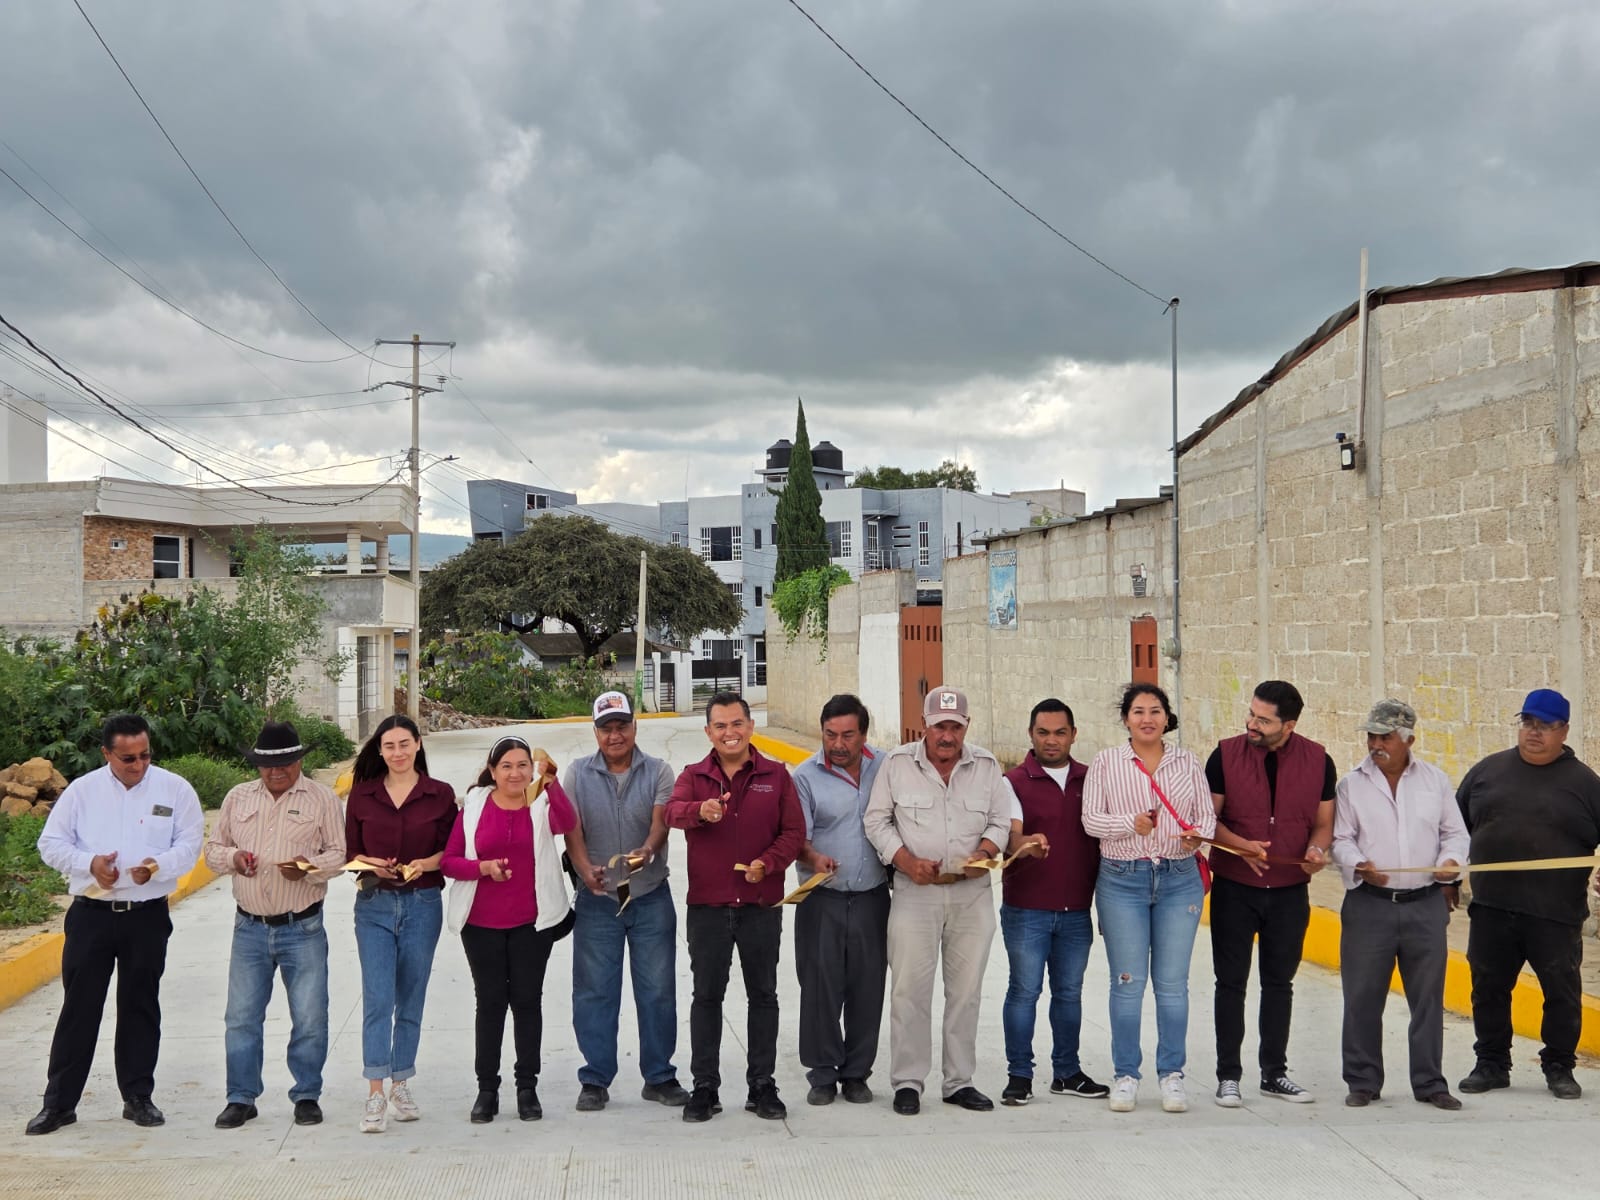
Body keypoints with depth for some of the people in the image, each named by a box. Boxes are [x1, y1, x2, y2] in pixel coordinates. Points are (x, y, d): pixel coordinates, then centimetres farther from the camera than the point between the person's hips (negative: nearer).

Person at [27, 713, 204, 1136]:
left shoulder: (174, 789, 0)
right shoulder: (82, 790, 1)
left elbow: (189, 844, -1)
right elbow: (50, 843, 3)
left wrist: (158, 865, -21)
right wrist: (89, 863, -15)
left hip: (147, 915, 0)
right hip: (90, 912, 0)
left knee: (141, 1006, 9)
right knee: (78, 1007, 2)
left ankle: (138, 1097, 20)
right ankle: (59, 1101, 10)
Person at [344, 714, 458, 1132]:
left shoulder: (441, 794, 1)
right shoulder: (362, 794, 4)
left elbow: (452, 852, 4)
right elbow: (349, 850, 8)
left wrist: (424, 864, -15)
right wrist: (371, 865, -12)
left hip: (422, 905, 0)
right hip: (374, 905, 0)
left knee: (410, 1000, 9)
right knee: (378, 999, -9)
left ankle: (401, 1085, 22)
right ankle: (375, 1093, -9)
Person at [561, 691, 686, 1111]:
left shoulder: (658, 773, 2)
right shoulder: (577, 775, 4)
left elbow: (660, 821, -13)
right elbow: (572, 832, -4)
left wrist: (647, 851, -35)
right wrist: (586, 870, -23)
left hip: (651, 898, 0)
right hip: (596, 901, 0)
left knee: (657, 989, 4)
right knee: (594, 991, 3)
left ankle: (659, 1076, 16)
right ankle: (594, 1080, 13)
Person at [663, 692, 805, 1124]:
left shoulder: (776, 776, 5)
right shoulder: (693, 776, 4)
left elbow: (794, 832, 2)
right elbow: (673, 811, -17)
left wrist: (767, 863, -17)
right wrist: (700, 810, -40)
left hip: (761, 905, 0)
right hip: (707, 905, 0)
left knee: (763, 994, 7)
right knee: (707, 995, 6)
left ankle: (762, 1086, 16)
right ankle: (705, 1088, 14)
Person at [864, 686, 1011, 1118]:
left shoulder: (986, 765, 7)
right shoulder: (897, 763, 1)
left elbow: (1000, 821, 10)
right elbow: (876, 820, 3)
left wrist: (984, 854, -11)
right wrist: (906, 861, -11)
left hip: (972, 893, 2)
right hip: (915, 891, -2)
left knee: (966, 989, 7)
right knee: (909, 987, -4)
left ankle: (959, 1081, 16)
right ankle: (907, 1081, 6)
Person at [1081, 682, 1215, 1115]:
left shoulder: (1187, 762, 7)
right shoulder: (1105, 763, 2)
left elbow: (1207, 814, 7)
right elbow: (1090, 819, -2)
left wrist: (1198, 833, -15)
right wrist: (1131, 824, -19)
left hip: (1180, 879, 1)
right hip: (1122, 880, -1)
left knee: (1172, 982, 3)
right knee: (1128, 982, 2)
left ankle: (1171, 1075, 14)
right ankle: (1125, 1075, 14)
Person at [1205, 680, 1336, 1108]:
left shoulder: (1318, 761, -3)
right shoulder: (1226, 755, -7)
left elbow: (1323, 823, 6)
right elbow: (1208, 819, -5)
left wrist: (1317, 850, -16)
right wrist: (1242, 845, -22)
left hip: (1290, 891, 2)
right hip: (1234, 889, -1)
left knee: (1279, 983, 12)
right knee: (1231, 983, 4)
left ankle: (1274, 1073, 24)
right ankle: (1228, 1076, 13)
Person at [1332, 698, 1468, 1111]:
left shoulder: (1435, 780, 8)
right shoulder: (1352, 785, 4)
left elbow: (1455, 832, 11)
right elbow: (1341, 840, 2)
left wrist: (1451, 860, -9)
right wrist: (1359, 865, -18)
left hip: (1426, 905, 1)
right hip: (1369, 905, -1)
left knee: (1428, 997, 6)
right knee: (1363, 997, 2)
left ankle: (1429, 1082, 17)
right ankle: (1363, 1081, 14)